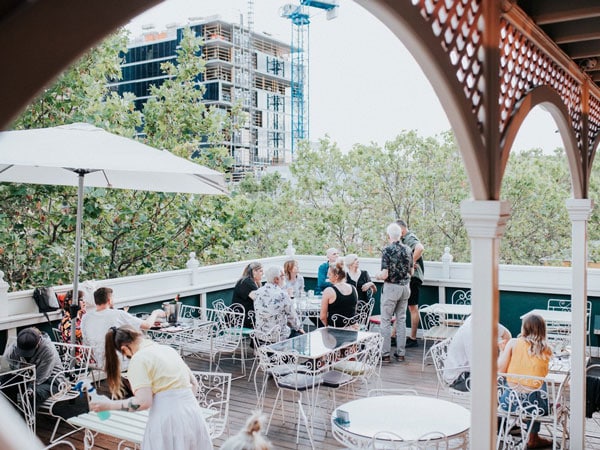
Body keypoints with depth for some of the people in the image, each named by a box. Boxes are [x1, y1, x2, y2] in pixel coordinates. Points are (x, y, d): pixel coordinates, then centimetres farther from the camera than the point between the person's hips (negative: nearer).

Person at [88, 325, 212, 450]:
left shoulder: (139, 358, -6)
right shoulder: (168, 349, 15)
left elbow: (143, 402, -14)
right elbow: (193, 383, 20)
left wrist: (109, 405, -4)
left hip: (168, 418, -7)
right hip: (192, 413, 7)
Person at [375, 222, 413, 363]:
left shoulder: (387, 250, -15)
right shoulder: (408, 249, 3)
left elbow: (384, 274, -18)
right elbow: (411, 271, 12)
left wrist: (378, 275, 2)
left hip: (391, 288, -6)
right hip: (405, 287, 6)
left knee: (386, 321, 2)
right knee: (401, 320, 13)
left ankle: (385, 354, 4)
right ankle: (401, 353, 17)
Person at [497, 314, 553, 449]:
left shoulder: (513, 343, -6)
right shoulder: (546, 349, 0)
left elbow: (500, 370, -8)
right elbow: (543, 373, 12)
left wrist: (502, 350, 9)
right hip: (534, 403, 0)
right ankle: (533, 439, 43)